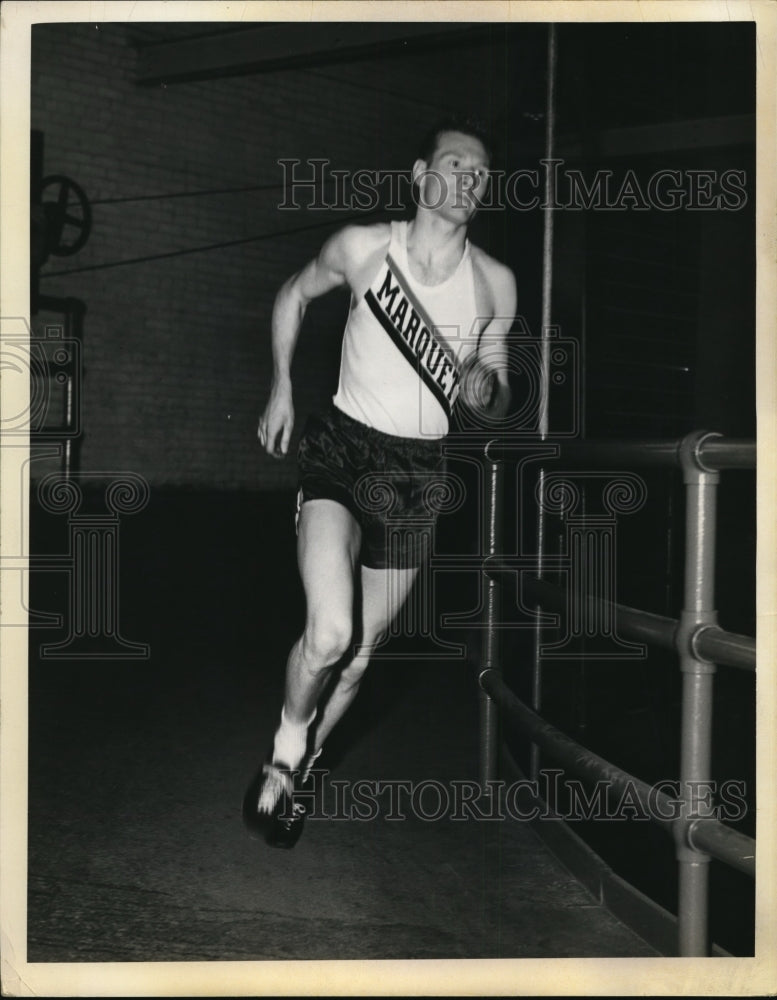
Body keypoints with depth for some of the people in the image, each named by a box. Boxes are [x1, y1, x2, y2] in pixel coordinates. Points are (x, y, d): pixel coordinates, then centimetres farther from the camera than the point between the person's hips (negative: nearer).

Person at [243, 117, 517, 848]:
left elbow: (497, 395, 12)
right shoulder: (362, 248, -6)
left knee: (359, 653, 10)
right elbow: (294, 294, 14)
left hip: (417, 471, 3)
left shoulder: (496, 284, 0)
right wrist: (281, 388, 6)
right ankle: (284, 754, 5)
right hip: (342, 450, -3)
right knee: (330, 633, -24)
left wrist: (488, 389, -12)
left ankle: (296, 770, 35)